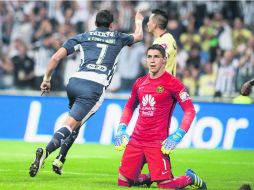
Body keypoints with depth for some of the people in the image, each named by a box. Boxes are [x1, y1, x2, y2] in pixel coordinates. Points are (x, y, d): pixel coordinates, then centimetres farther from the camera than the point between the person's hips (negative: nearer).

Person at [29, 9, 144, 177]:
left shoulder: (83, 37, 18)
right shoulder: (117, 38, 19)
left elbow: (56, 57, 8)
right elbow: (138, 36, 42)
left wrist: (46, 79, 17)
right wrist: (139, 21, 62)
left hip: (75, 81, 3)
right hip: (95, 87, -3)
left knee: (76, 122, 28)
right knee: (70, 126, -10)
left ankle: (60, 159, 20)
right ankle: (45, 152, -34)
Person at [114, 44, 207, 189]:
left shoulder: (173, 83, -6)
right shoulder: (140, 83, 12)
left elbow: (190, 111, -8)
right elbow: (129, 107, 26)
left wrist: (177, 136, -17)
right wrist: (122, 128, 12)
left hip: (157, 143, -5)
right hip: (136, 140, 6)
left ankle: (190, 178, 19)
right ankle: (148, 178, 33)